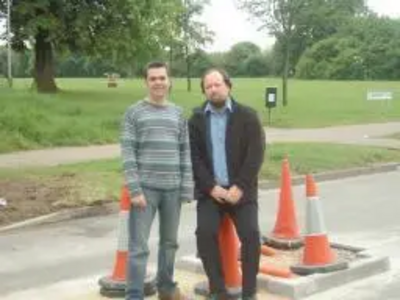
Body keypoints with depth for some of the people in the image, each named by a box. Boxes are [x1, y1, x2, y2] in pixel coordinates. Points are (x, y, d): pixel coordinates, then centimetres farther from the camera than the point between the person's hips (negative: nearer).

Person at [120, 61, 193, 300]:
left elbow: (185, 153, 8)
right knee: (139, 246, -4)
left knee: (170, 242, 15)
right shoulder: (134, 113, 0)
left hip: (172, 189, 4)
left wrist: (187, 188, 1)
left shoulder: (178, 114, 10)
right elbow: (128, 154, -5)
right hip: (145, 188, -3)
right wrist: (135, 189, -13)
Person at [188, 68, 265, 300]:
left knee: (251, 234, -16)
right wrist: (211, 187, -12)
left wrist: (239, 187, -14)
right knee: (205, 232, -18)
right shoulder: (197, 119, 6)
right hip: (210, 191, 1)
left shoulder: (247, 116, 1)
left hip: (240, 190, -1)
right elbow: (194, 157, -1)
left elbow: (256, 154, -6)